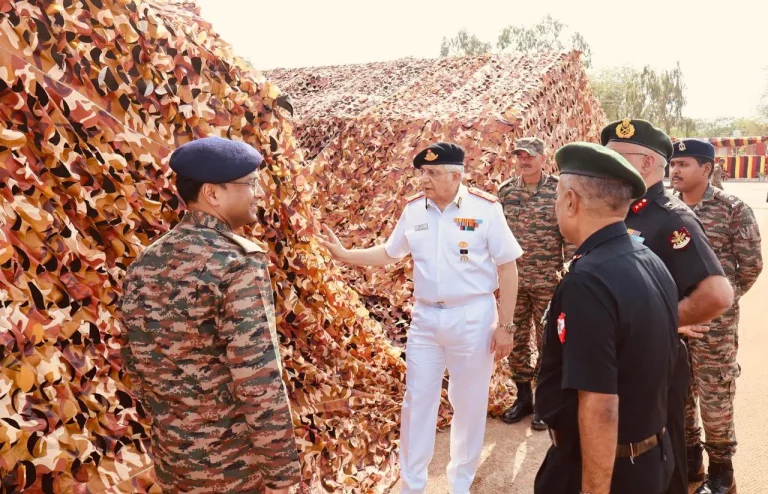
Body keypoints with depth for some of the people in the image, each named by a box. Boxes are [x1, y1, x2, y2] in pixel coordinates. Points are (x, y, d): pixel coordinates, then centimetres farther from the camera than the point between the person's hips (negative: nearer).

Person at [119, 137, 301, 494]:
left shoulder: (144, 265, 0)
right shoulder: (238, 264, -22)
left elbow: (136, 363, 8)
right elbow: (258, 381, -24)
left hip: (172, 460, 7)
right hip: (234, 464, -6)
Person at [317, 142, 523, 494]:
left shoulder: (485, 209, -11)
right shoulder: (413, 209, 1)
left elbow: (507, 267, -8)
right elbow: (388, 253, 12)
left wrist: (505, 325, -9)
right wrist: (344, 254, 0)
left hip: (472, 317, -3)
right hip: (425, 317, 3)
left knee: (469, 403, 12)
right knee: (417, 400, 11)